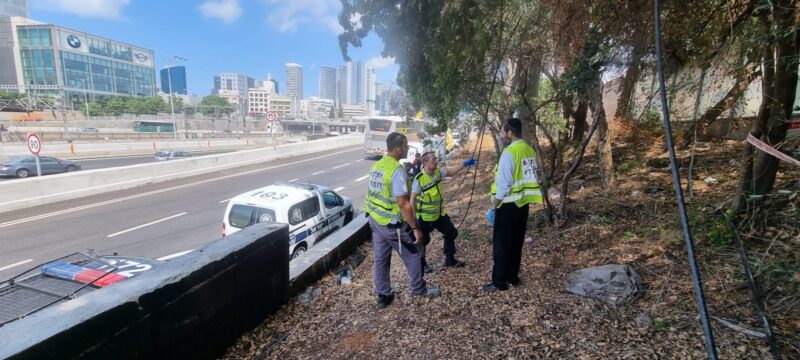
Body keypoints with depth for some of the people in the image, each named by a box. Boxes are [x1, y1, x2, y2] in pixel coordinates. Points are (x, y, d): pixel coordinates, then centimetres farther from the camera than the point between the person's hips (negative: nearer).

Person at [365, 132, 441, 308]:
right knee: (413, 255, 13)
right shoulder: (397, 169, -22)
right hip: (393, 224, -8)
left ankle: (383, 296, 30)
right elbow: (403, 203, -24)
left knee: (380, 259, 16)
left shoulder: (376, 166, 5)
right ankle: (419, 289, 30)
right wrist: (415, 228, -18)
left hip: (375, 220, 8)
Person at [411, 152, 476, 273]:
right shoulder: (419, 180, -25)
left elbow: (451, 172, 15)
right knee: (423, 241, 8)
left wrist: (464, 165, 6)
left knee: (451, 233, 15)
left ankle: (450, 260, 33)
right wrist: (414, 218, -19)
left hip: (439, 214, 7)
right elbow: (412, 200, -19)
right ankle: (422, 264, 31)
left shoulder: (438, 172, -6)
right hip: (425, 217, -7)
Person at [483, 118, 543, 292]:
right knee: (516, 242, 17)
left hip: (508, 205, -8)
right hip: (523, 203, 8)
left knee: (501, 244, 3)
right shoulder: (530, 150, 6)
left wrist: (493, 207, -12)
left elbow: (504, 184, -20)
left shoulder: (509, 153, -18)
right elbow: (530, 177, 11)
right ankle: (513, 276, 29)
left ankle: (499, 282, 11)